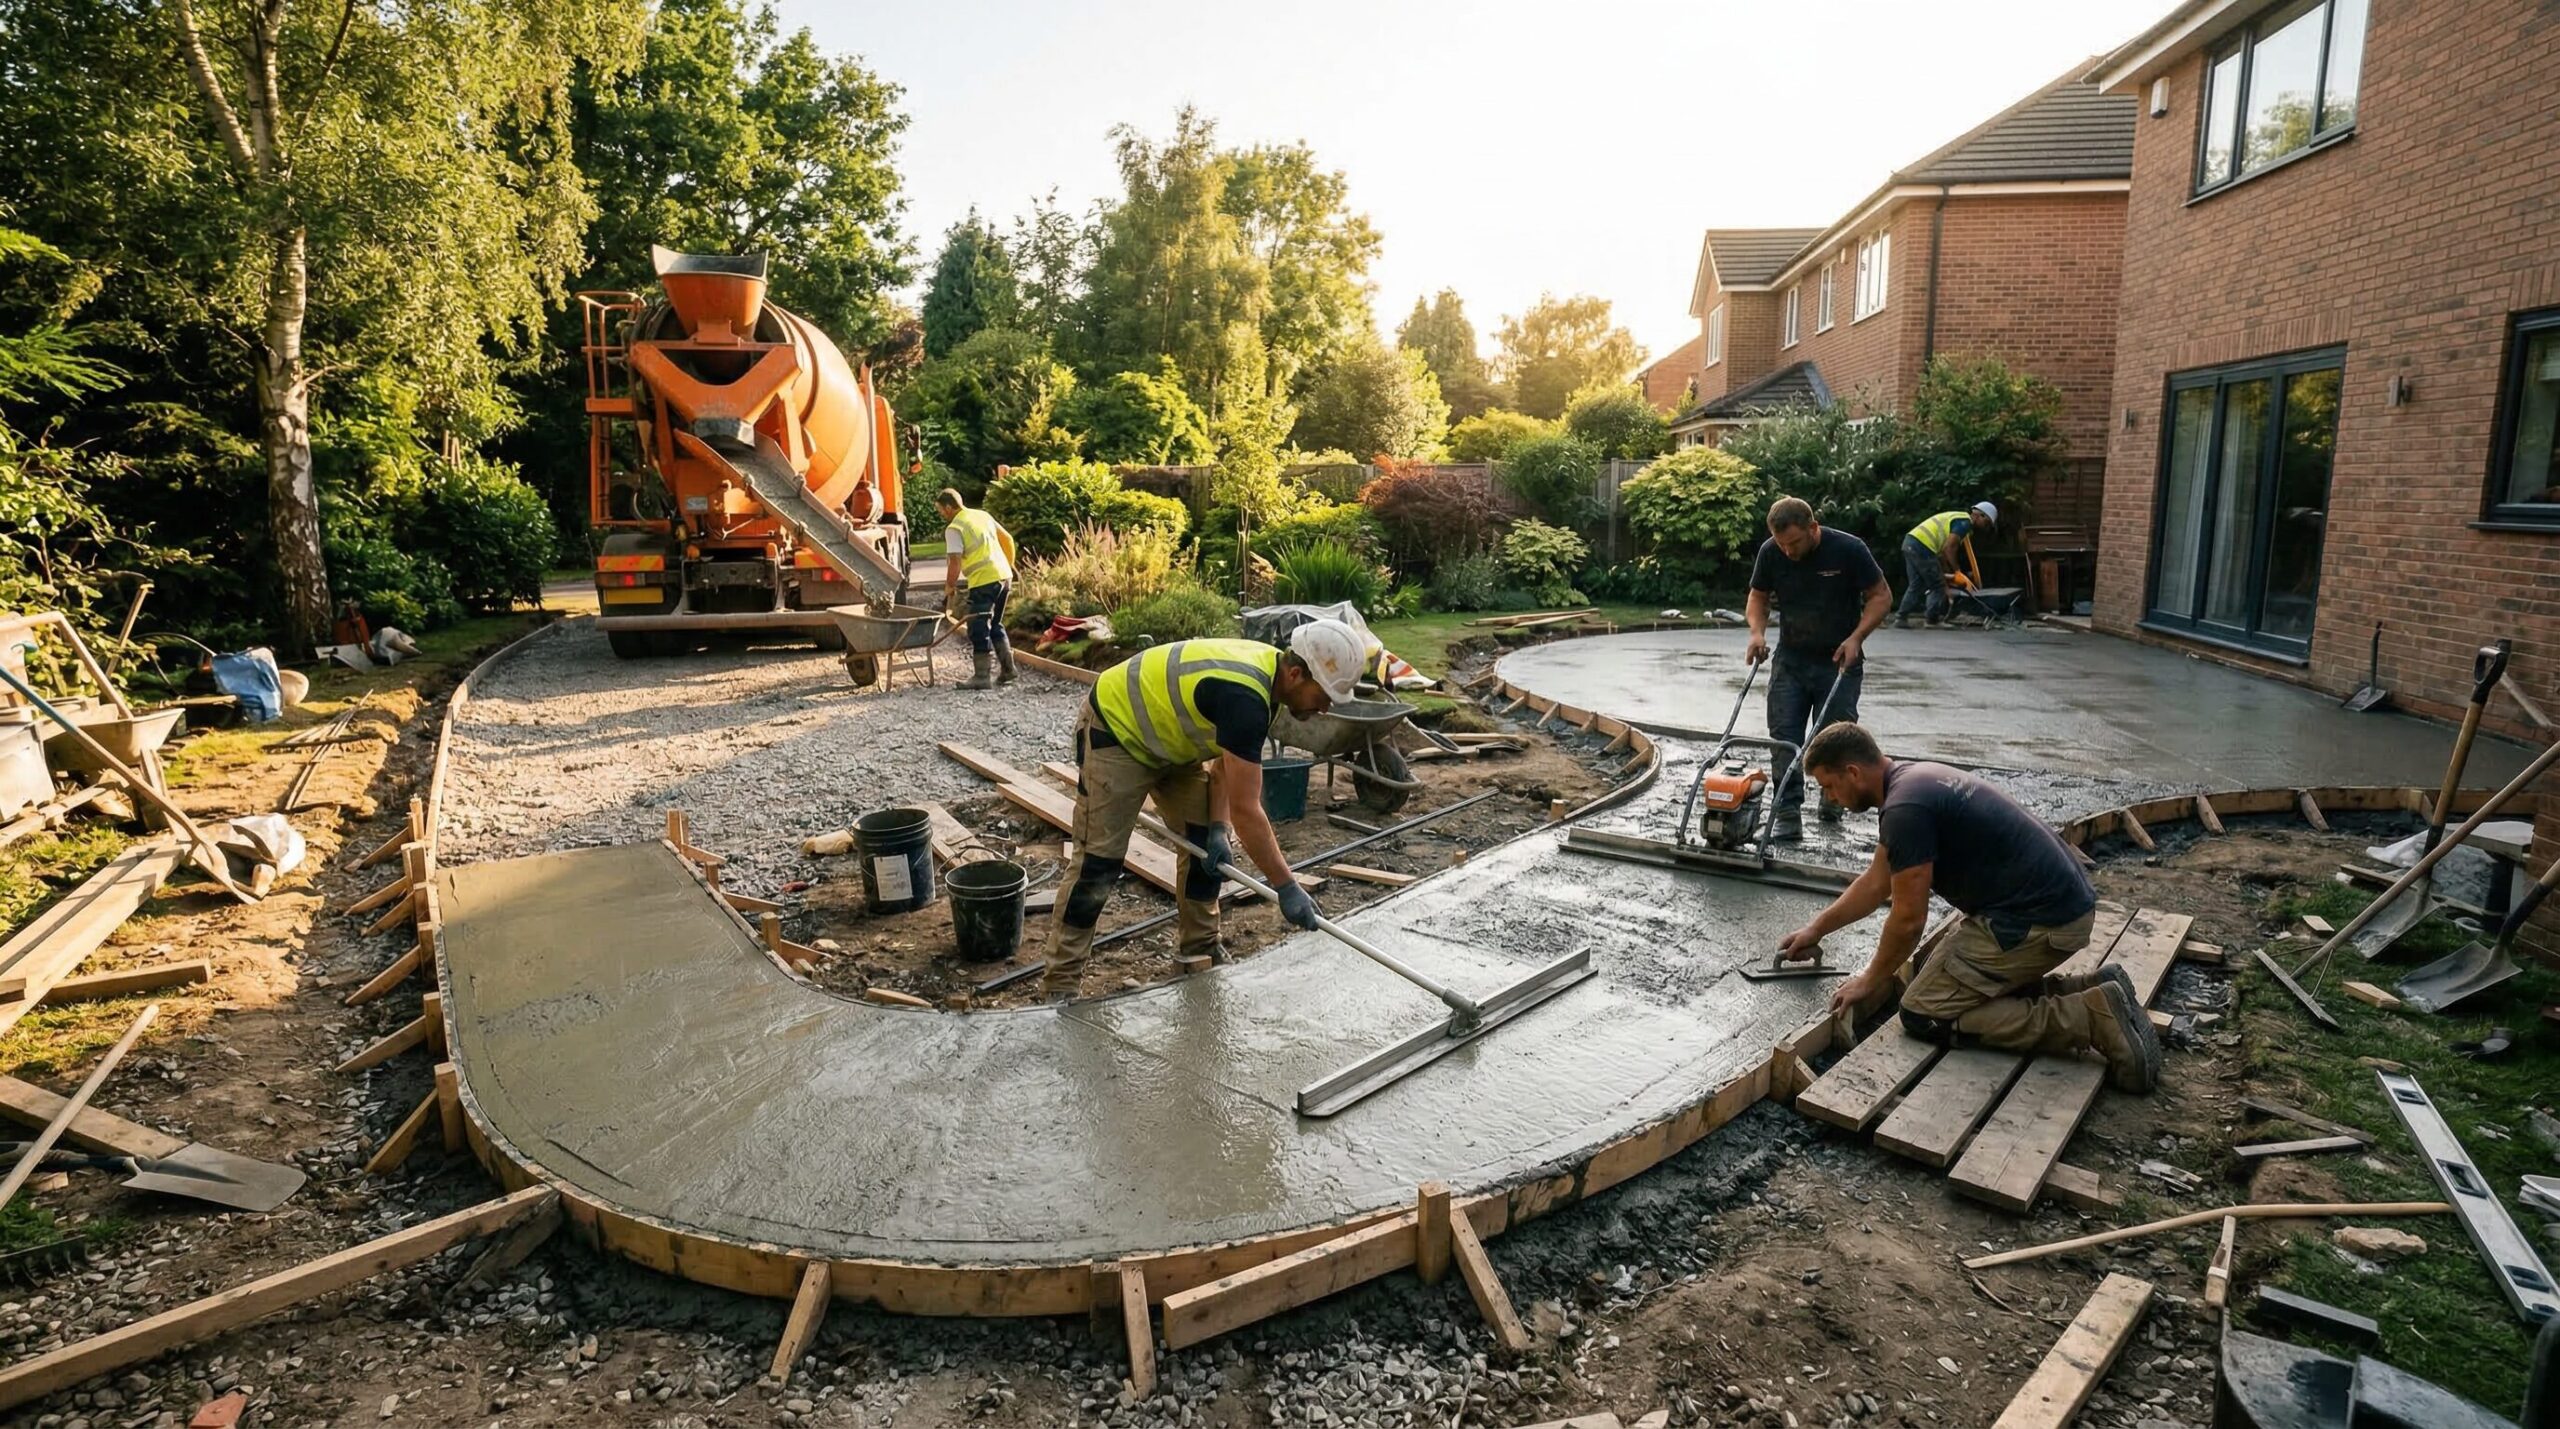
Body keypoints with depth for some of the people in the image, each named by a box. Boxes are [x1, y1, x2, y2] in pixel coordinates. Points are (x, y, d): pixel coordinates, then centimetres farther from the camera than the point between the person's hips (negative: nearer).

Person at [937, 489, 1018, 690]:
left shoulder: (954, 528, -7)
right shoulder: (983, 515, 16)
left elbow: (955, 563, -14)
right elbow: (1008, 539, 20)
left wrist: (949, 588, -1)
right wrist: (1008, 568, 27)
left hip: (984, 581, -8)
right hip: (1004, 575, 8)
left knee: (979, 628, -1)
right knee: (995, 625, 19)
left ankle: (981, 677, 1)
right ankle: (1008, 670, 20)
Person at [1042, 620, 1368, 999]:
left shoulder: (1269, 666, -7)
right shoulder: (1245, 698, -36)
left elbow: (1229, 760, 0)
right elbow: (1246, 810, -34)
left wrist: (1218, 828, -11)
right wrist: (1287, 888, -28)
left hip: (1167, 738, 9)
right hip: (1115, 730, -9)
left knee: (1206, 843, 5)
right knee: (1099, 860, -10)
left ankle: (1199, 948, 18)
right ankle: (1062, 982, -2)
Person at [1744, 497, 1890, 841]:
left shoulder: (1849, 549, -16)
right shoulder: (1770, 552, -8)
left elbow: (1881, 596, -7)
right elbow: (1758, 597, 6)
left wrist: (1856, 637, -19)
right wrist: (1757, 631, -13)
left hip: (1839, 661, -2)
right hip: (1790, 660, 3)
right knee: (1784, 735, -6)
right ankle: (1788, 812, -4)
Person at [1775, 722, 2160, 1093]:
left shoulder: (1906, 807, -20)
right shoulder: (1910, 778, 11)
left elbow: (1908, 919, -14)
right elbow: (1876, 881, 22)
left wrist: (1871, 980, 1)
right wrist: (1815, 929, 27)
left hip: (2037, 919, -10)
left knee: (1924, 1015, -5)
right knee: (1951, 981, 21)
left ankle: (2087, 1019, -9)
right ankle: (2088, 992, 13)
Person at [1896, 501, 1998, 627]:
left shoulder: (1958, 517, 26)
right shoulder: (1965, 522, -5)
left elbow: (1943, 549, 26)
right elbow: (1949, 548, -14)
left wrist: (1946, 571, 26)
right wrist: (1957, 571, -7)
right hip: (1922, 547, -9)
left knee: (1916, 585, 13)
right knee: (1938, 586, 2)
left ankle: (1901, 617, 9)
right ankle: (1934, 619, 8)